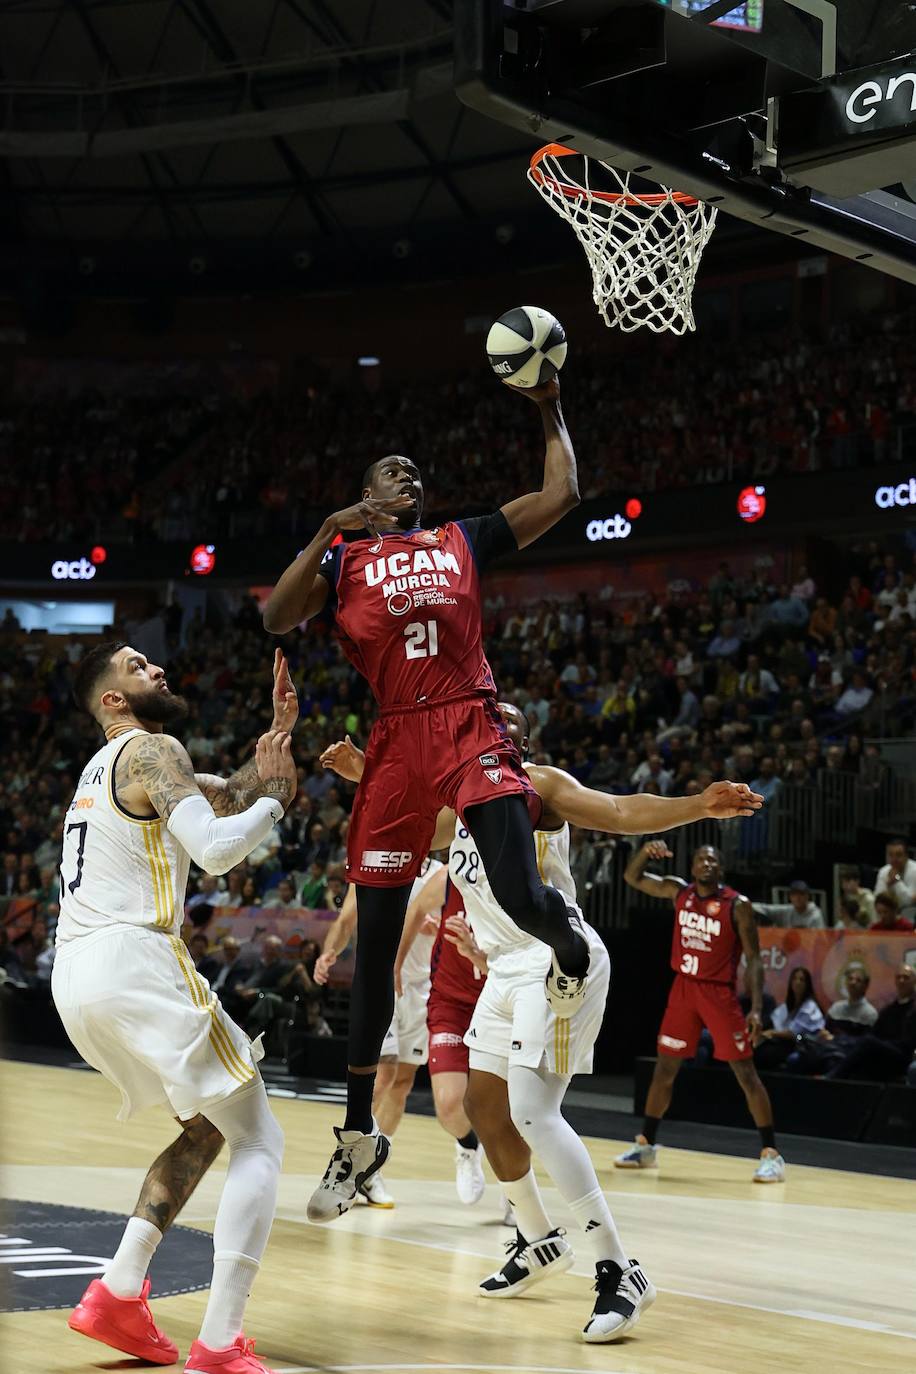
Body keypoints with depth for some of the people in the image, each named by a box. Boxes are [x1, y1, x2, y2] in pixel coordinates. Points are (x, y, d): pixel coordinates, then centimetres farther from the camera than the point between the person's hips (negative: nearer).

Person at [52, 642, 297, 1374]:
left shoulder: (106, 766, 25)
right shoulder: (150, 749, -4)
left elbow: (228, 797, 28)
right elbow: (216, 848, -19)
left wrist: (278, 735, 14)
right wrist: (274, 800, -1)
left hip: (74, 976, 9)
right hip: (135, 962, -9)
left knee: (206, 1131, 24)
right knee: (258, 1143, -2)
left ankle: (117, 1294, 12)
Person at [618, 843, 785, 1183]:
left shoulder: (737, 905, -12)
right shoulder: (679, 891, 2)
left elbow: (754, 959, -10)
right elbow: (632, 877, 10)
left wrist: (757, 1009, -18)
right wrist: (646, 851, -12)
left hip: (719, 992, -5)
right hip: (684, 987, 5)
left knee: (745, 1073, -6)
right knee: (665, 1068, 10)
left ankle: (770, 1154, -3)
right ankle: (645, 1146, 22)